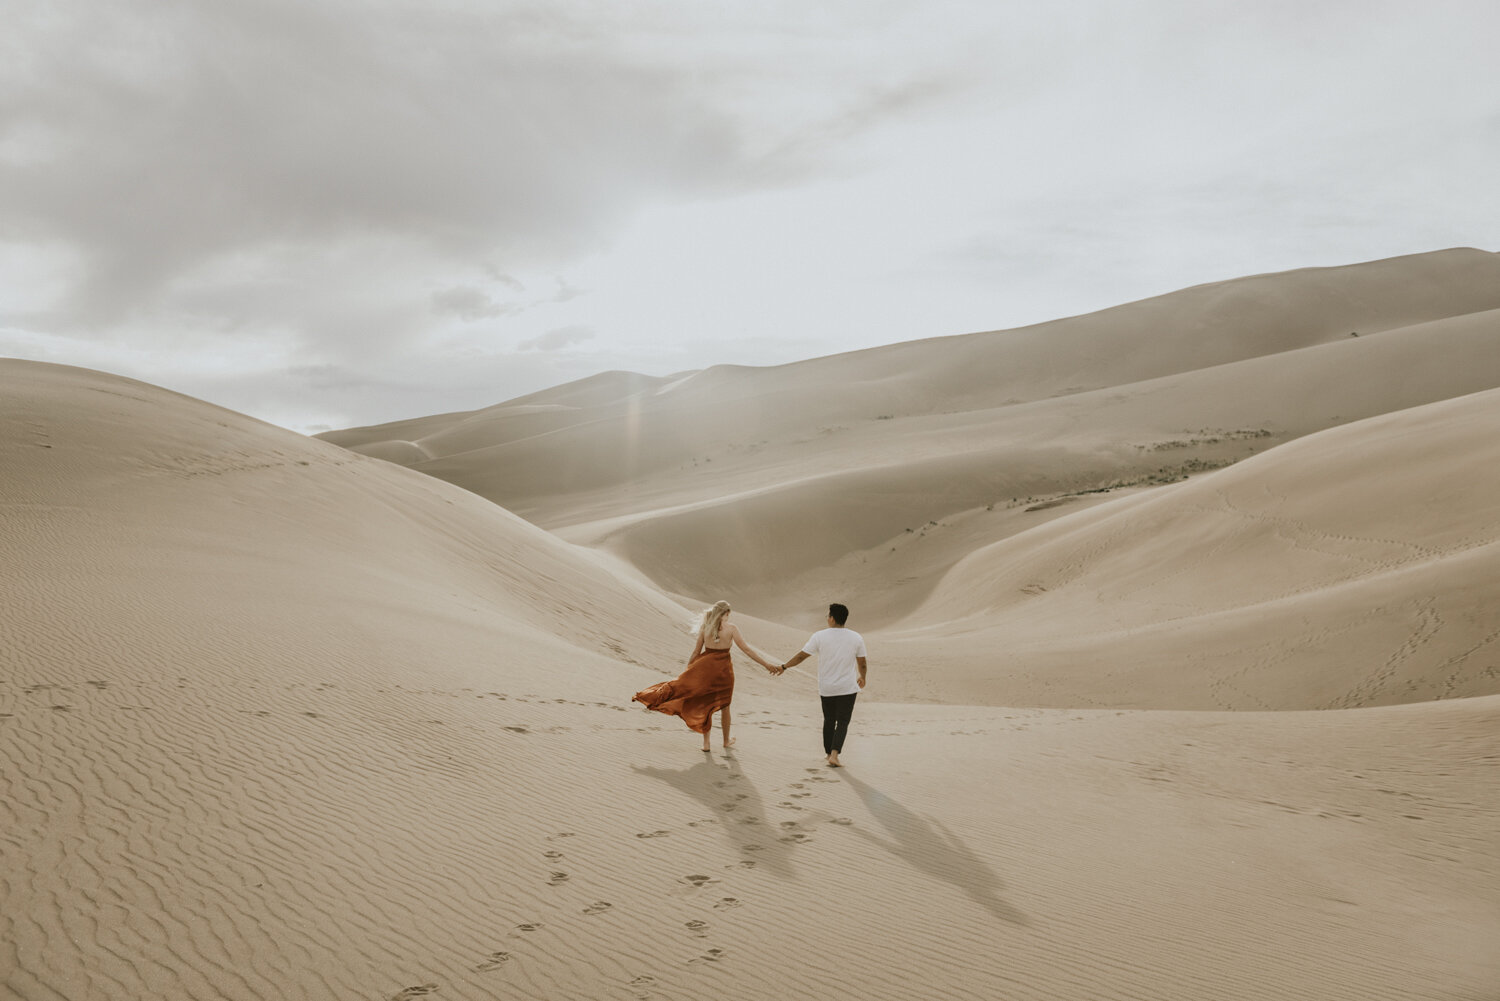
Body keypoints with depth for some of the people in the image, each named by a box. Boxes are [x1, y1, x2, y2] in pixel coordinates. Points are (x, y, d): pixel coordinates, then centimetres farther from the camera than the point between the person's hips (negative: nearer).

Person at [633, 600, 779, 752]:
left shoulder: (705, 626, 0)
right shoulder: (730, 628, -6)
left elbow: (696, 651, 2)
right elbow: (747, 649, -7)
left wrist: (688, 668, 12)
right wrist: (766, 664, -3)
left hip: (705, 666, 2)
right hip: (723, 667, -1)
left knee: (706, 705, 11)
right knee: (724, 706, 15)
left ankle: (706, 743, 8)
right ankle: (727, 741, 31)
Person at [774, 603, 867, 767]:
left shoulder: (819, 636, -8)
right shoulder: (856, 638, -4)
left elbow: (801, 656, -5)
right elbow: (862, 664, 4)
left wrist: (783, 667, 8)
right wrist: (862, 677, 25)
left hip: (826, 688, 1)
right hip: (847, 688, -1)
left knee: (829, 721, 16)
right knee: (842, 722, 3)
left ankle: (829, 753, 24)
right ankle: (834, 755, -11)